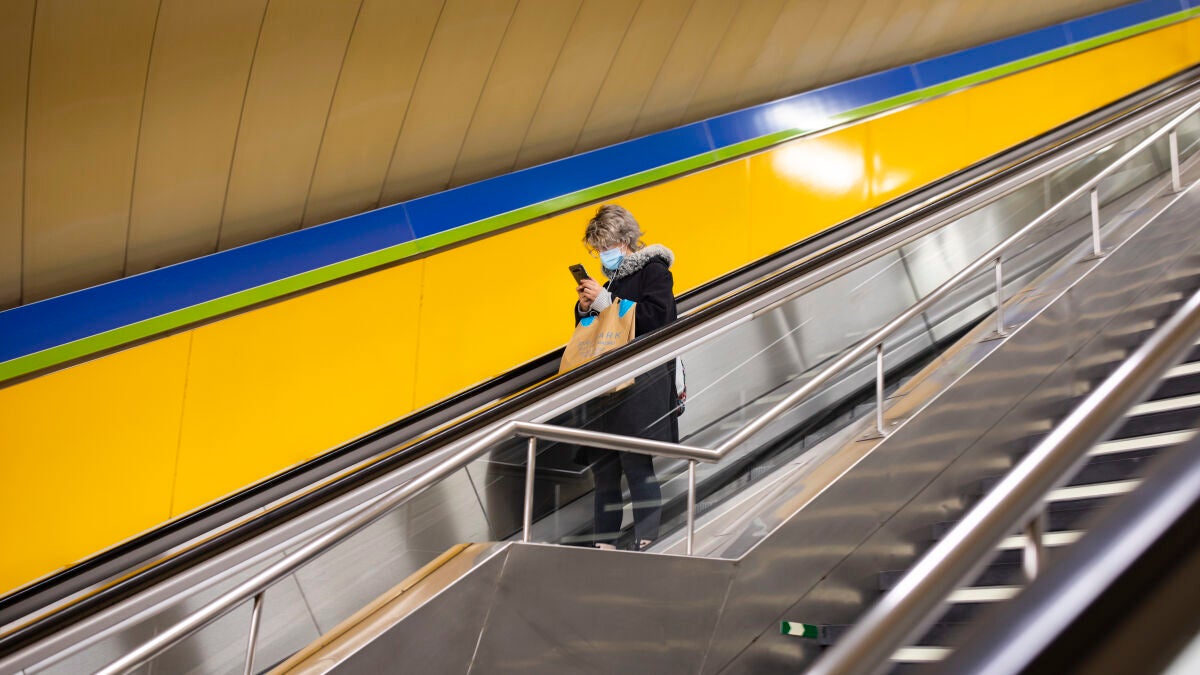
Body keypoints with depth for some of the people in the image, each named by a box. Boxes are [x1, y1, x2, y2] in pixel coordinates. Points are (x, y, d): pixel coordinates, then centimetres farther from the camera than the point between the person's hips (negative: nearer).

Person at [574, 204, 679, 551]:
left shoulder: (654, 271, 0)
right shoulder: (612, 280, 20)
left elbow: (657, 317, -17)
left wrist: (604, 302, -16)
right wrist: (585, 309, 5)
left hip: (641, 388, -8)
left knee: (636, 465, -10)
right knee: (603, 468, 6)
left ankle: (646, 542, -5)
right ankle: (605, 544, 11)